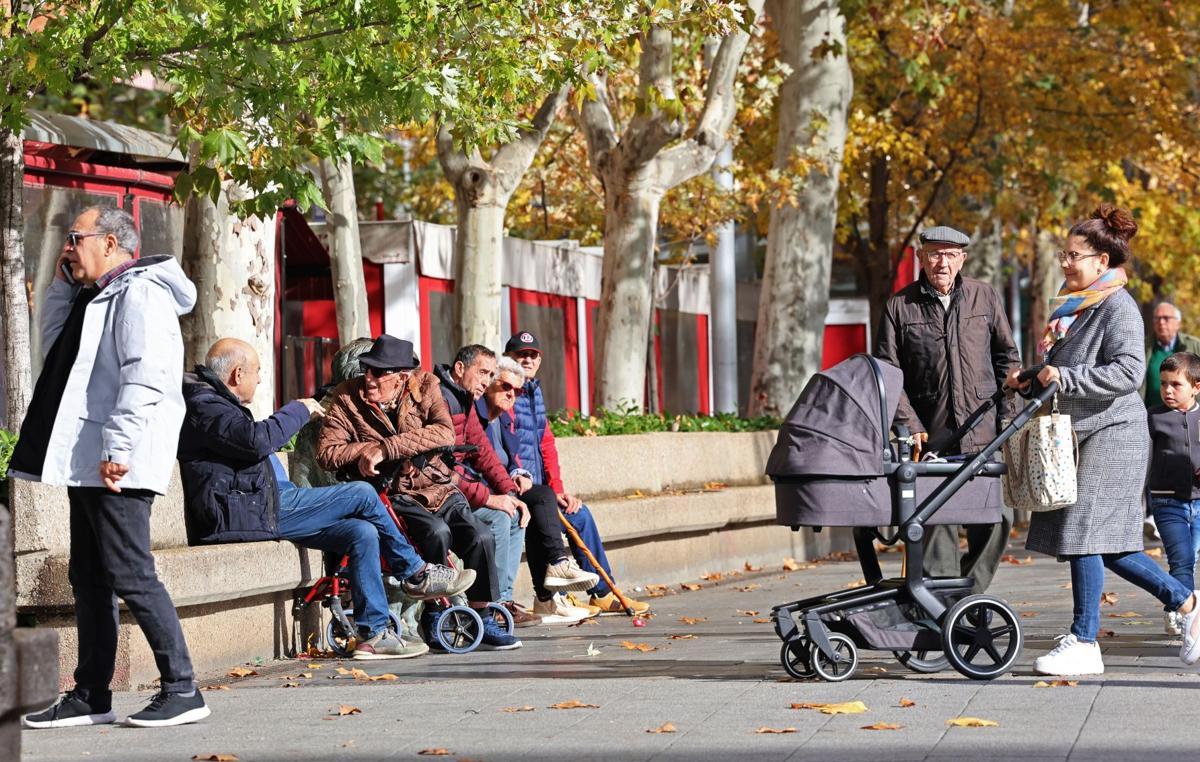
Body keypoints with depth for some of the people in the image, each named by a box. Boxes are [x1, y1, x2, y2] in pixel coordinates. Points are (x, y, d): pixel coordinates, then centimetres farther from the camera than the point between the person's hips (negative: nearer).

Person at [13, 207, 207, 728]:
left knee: (130, 576, -10)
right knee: (88, 578, 11)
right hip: (88, 464, 10)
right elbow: (54, 346, 31)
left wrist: (118, 448, -25)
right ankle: (91, 696, 16)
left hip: (118, 467, -10)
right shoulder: (99, 297, 20)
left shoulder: (141, 292, -10)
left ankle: (182, 690, -6)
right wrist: (62, 285, 19)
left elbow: (144, 375, -20)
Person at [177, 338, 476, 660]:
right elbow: (258, 439, -27)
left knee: (363, 533, -1)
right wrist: (300, 410, -12)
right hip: (248, 514, -11)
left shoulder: (218, 404, 25)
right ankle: (417, 574, 6)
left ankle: (373, 633, -3)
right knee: (362, 495, -10)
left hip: (261, 509, 11)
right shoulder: (205, 408, -12)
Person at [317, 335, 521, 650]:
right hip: (394, 495, -3)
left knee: (481, 537, -20)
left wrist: (385, 449, -23)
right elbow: (327, 453, -5)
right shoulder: (347, 398, -1)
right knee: (437, 532, -31)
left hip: (439, 487, 3)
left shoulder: (424, 386, 1)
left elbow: (445, 433, -16)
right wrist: (368, 451, -17)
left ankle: (482, 620, -4)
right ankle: (433, 616, -13)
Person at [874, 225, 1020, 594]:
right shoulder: (900, 306, 3)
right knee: (937, 521, -3)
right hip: (931, 435, -2)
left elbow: (1007, 356, 16)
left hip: (984, 431, 2)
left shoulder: (985, 297, 9)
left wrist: (1007, 412, 7)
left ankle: (970, 592, 16)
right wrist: (910, 425, -7)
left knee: (997, 516, 0)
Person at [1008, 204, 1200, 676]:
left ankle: (1083, 643, -7)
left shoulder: (1118, 306, -9)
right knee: (1103, 543, 8)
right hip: (1078, 434, 9)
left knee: (1084, 532, -11)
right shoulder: (1075, 306, 18)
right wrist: (1031, 380, 9)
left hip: (1111, 433, -9)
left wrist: (1065, 379, -21)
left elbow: (1129, 371, -20)